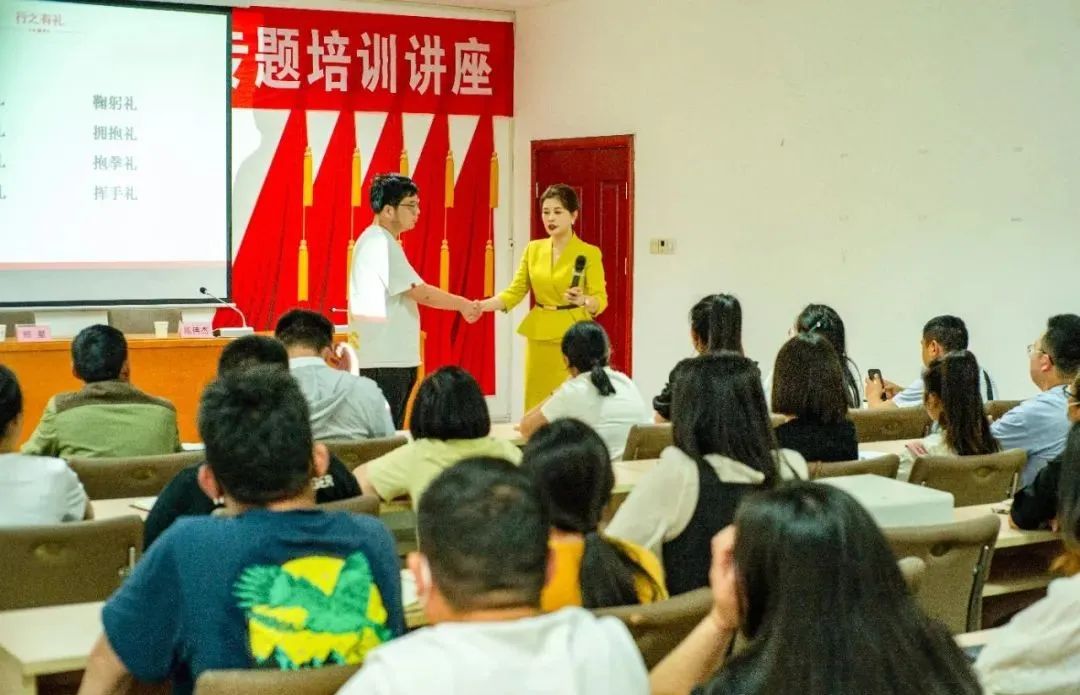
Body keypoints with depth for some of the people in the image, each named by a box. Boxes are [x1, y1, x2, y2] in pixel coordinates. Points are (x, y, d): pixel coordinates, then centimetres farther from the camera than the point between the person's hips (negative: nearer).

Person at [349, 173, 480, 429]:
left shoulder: (378, 241, 16)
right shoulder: (381, 244, -16)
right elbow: (421, 292, -18)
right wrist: (463, 304, -6)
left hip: (392, 358, 10)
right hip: (384, 361, -10)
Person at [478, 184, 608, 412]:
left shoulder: (589, 253, -6)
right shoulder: (533, 249, 7)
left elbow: (600, 300, -8)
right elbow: (515, 292, 6)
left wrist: (582, 300, -29)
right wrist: (480, 306, -9)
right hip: (539, 336, 4)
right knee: (537, 405, 3)